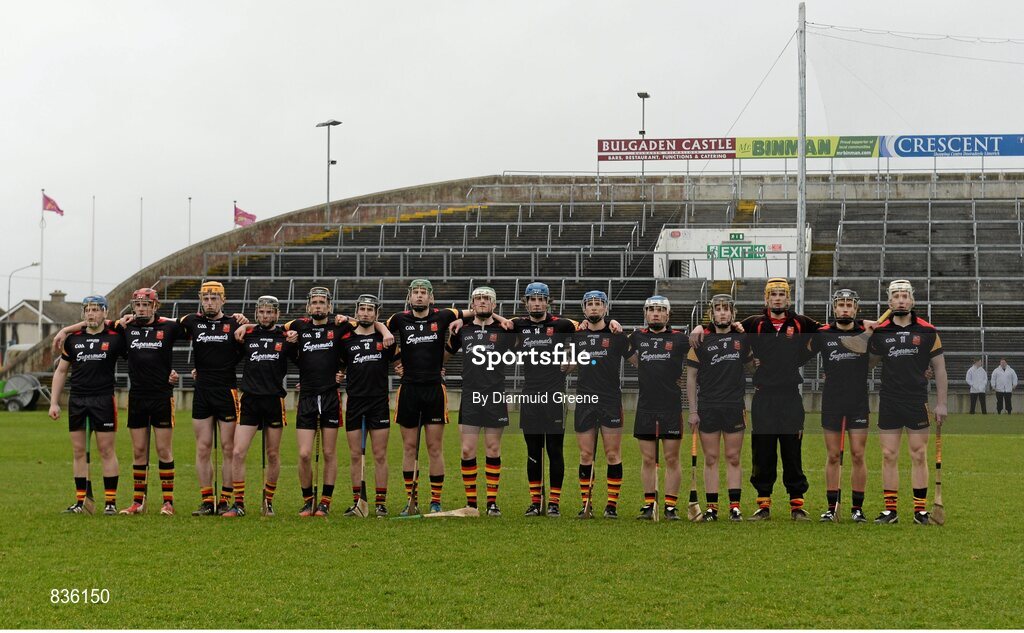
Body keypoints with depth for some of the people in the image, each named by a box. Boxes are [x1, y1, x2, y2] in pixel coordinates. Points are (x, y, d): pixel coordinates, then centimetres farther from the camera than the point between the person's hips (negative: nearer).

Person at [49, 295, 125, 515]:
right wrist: (54, 402, 10)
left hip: (103, 399, -4)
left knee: (106, 451, -3)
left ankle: (110, 501, 2)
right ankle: (81, 501, 12)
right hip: (77, 400, 4)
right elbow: (61, 371, 15)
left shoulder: (115, 337, -1)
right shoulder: (73, 338, 9)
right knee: (78, 452, 6)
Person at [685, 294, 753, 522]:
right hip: (707, 407, -1)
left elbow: (750, 366, 24)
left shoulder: (742, 338, 6)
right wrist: (692, 411, -3)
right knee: (711, 458, 3)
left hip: (735, 407, 1)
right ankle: (711, 507, 8)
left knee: (733, 458, 4)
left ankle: (735, 507, 7)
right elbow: (691, 377, 1)